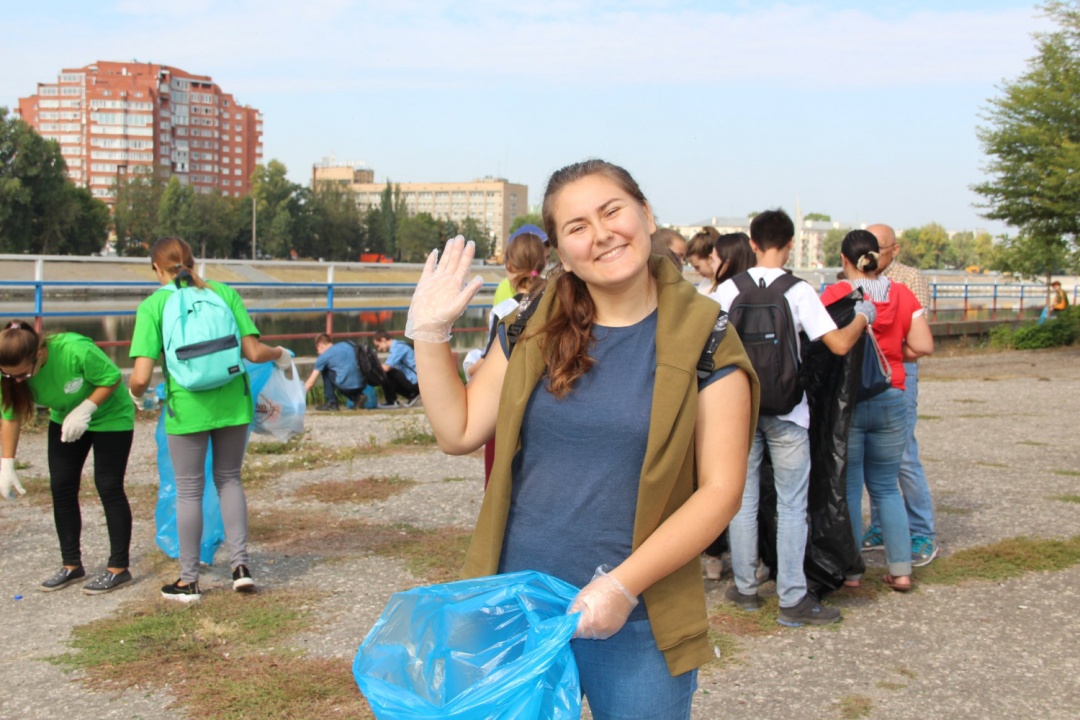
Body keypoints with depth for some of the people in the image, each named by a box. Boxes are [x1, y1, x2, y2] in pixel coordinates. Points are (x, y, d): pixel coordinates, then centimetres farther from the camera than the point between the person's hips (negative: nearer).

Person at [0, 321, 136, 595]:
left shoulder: (76, 350, -38)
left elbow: (112, 378, -24)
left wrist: (85, 410, -32)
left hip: (109, 416, -5)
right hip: (64, 419, 6)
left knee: (109, 488, -5)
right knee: (61, 487, 4)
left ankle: (119, 569, 4)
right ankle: (71, 565, 17)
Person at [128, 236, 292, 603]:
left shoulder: (153, 305, -5)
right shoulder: (223, 292, 2)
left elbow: (140, 377, -12)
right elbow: (253, 352, -4)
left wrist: (135, 391, 11)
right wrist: (281, 356, 17)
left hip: (187, 407, -2)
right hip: (233, 403, 2)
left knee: (189, 491, 11)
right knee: (229, 479, 21)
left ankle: (188, 581, 21)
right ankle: (240, 564, 13)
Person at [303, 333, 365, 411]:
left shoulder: (324, 356, 7)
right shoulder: (348, 345, 20)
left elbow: (310, 383, 12)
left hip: (346, 386, -6)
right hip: (361, 385, 6)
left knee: (325, 370, 17)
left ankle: (331, 402, 15)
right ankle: (357, 397, 12)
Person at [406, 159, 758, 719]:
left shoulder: (703, 340, -6)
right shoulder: (535, 330, 5)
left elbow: (720, 490, -10)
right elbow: (458, 432, 7)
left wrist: (623, 584, -17)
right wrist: (428, 333, -2)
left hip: (637, 624, -3)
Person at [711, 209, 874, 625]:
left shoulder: (728, 289, -1)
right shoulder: (798, 291, -10)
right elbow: (840, 344, -13)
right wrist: (863, 317, 5)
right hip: (786, 412, -3)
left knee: (743, 501, 13)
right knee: (791, 505, 4)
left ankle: (745, 588, 21)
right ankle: (792, 599, 5)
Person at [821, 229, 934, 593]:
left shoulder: (835, 294, -8)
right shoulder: (902, 295, 2)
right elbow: (923, 346, -2)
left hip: (846, 400, -3)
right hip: (891, 400, 3)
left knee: (848, 486, 6)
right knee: (886, 486, 14)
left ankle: (849, 571, 9)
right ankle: (901, 570, 12)